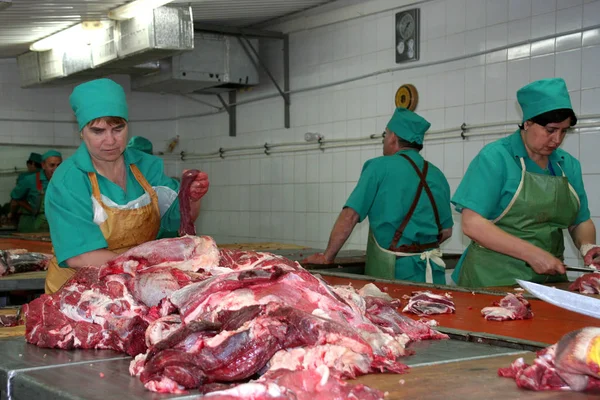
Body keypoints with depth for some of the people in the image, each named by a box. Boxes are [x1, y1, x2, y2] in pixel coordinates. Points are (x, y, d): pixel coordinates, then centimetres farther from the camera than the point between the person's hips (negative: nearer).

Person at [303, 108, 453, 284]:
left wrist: (327, 257, -4)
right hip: (434, 271, 5)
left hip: (395, 271, -5)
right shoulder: (437, 175, 9)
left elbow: (349, 216, -10)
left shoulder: (379, 167, -6)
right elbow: (446, 231, 13)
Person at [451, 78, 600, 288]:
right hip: (492, 279, -5)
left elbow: (581, 221, 17)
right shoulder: (495, 157, -10)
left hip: (549, 279, 5)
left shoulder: (568, 165, 8)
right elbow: (472, 224, -17)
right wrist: (532, 254, -21)